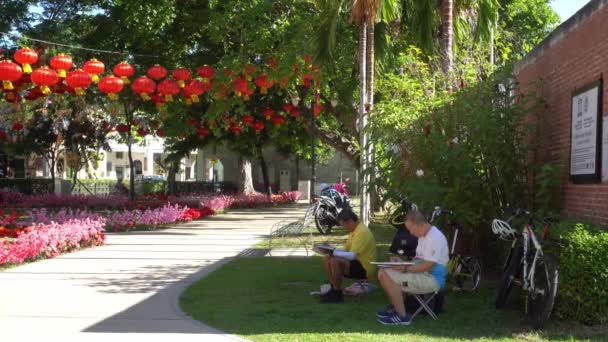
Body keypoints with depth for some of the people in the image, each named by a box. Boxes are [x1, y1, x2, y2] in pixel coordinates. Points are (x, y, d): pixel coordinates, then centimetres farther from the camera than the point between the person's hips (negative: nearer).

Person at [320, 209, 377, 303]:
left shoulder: (362, 232, -21)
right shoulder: (354, 230, 11)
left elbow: (352, 255, -28)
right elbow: (345, 250, 15)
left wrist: (334, 252, -20)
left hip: (365, 268, -10)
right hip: (357, 263, 10)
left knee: (335, 261, -28)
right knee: (327, 259, 6)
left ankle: (337, 295, -19)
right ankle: (333, 289, 10)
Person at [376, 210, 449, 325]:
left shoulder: (435, 238, -18)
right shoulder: (423, 236, 15)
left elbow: (428, 265, -24)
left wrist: (405, 269, -20)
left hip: (432, 279, -10)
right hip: (423, 274, 10)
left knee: (388, 276, -23)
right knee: (383, 273, 2)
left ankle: (402, 316, -15)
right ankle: (395, 307, 12)